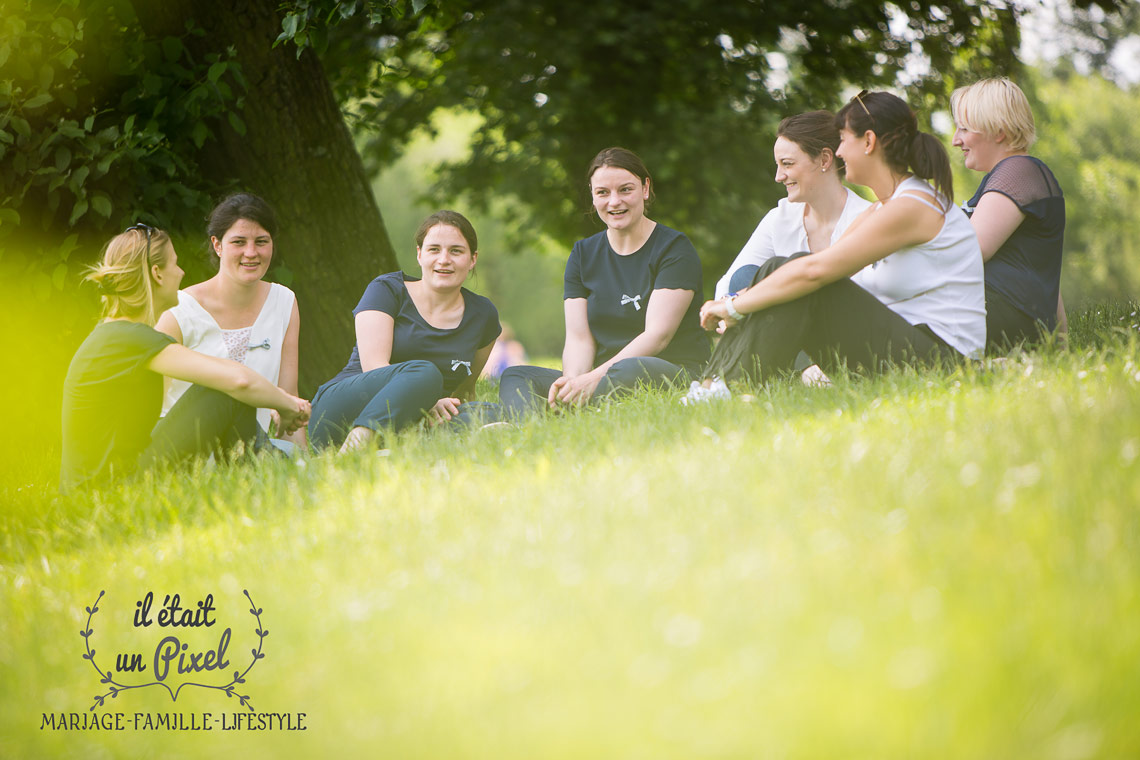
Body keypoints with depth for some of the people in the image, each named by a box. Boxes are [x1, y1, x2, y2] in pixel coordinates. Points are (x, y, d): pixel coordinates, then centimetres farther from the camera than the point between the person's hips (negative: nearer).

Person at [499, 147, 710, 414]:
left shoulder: (674, 249, -2)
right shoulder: (583, 254, 14)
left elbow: (657, 335, -12)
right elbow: (578, 338, 5)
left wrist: (595, 378, -25)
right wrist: (572, 380, -20)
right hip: (602, 376, 5)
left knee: (629, 371, -39)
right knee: (514, 376, -17)